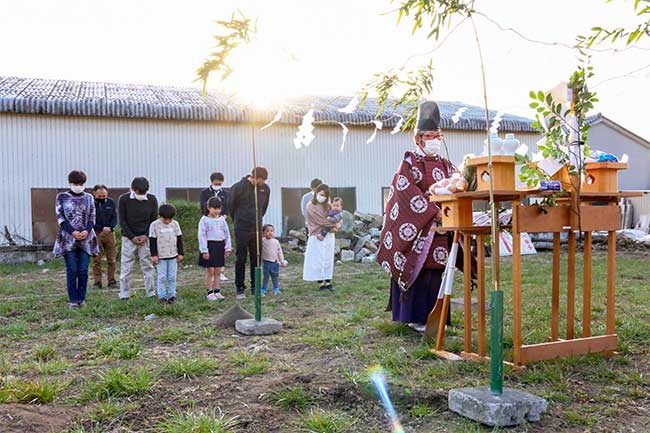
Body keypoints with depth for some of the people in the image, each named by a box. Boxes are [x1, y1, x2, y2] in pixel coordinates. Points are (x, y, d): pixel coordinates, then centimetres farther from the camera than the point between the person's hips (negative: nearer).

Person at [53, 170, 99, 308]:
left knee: (83, 270, 1)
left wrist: (87, 231, -10)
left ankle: (82, 298, 10)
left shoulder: (88, 197, 12)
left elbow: (92, 217, 9)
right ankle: (73, 300, 5)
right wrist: (73, 232, -14)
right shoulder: (62, 197, 5)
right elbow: (60, 217, -1)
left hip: (86, 238, 2)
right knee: (72, 270, -2)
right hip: (68, 238, -2)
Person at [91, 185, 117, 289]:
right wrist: (101, 228, -13)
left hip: (109, 233, 3)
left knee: (111, 259, 4)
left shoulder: (111, 202, 9)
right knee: (96, 260, -1)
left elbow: (115, 217, 8)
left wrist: (109, 227, -10)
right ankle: (97, 282, 6)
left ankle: (112, 281, 11)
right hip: (96, 234, -2)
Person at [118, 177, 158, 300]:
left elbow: (154, 220, 4)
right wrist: (132, 237, -10)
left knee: (148, 266, 3)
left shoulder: (152, 199, 0)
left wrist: (146, 236, -8)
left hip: (146, 238, 1)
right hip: (129, 238, -1)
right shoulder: (124, 199, -4)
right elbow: (122, 220, -3)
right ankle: (124, 295, 7)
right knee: (126, 267, 0)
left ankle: (151, 293, 8)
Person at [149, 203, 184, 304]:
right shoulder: (155, 225, -5)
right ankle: (162, 296, 10)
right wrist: (154, 255, -7)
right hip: (161, 256, -2)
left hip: (173, 255, 2)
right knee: (162, 277, 2)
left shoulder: (175, 224, 3)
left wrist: (180, 253, 6)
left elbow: (179, 239, 8)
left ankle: (172, 295, 13)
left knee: (172, 277, 6)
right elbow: (152, 241, -4)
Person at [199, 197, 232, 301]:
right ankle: (210, 292, 7)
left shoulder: (222, 219, 8)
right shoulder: (204, 220, -5)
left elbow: (227, 234, 10)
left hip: (220, 246, 4)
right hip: (209, 245, -4)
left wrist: (228, 247, 4)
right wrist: (204, 250, -14)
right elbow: (202, 235, -9)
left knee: (218, 271, 8)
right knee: (210, 271, 0)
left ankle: (217, 291, 15)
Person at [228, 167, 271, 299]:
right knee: (241, 259, 2)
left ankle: (255, 287, 18)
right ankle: (240, 288, 11)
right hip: (242, 229, -3)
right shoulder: (238, 187, -12)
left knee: (256, 259, 8)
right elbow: (231, 206, 2)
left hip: (257, 229, 4)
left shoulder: (265, 189, 0)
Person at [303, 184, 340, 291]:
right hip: (317, 237, -5)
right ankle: (321, 282, 6)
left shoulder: (327, 206, 11)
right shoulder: (311, 206, -7)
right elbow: (320, 220, -13)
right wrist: (335, 225, -8)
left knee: (328, 260, 7)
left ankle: (328, 282, 12)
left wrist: (334, 227, -10)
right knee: (318, 260, -1)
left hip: (329, 236, 5)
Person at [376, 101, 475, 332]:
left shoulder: (446, 165, 16)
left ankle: (431, 316, 15)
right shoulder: (409, 163, -2)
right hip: (417, 227, -5)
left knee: (436, 271, 6)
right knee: (418, 271, -4)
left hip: (439, 230, 5)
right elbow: (410, 193, -15)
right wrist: (434, 212, -21)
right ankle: (416, 317, 6)